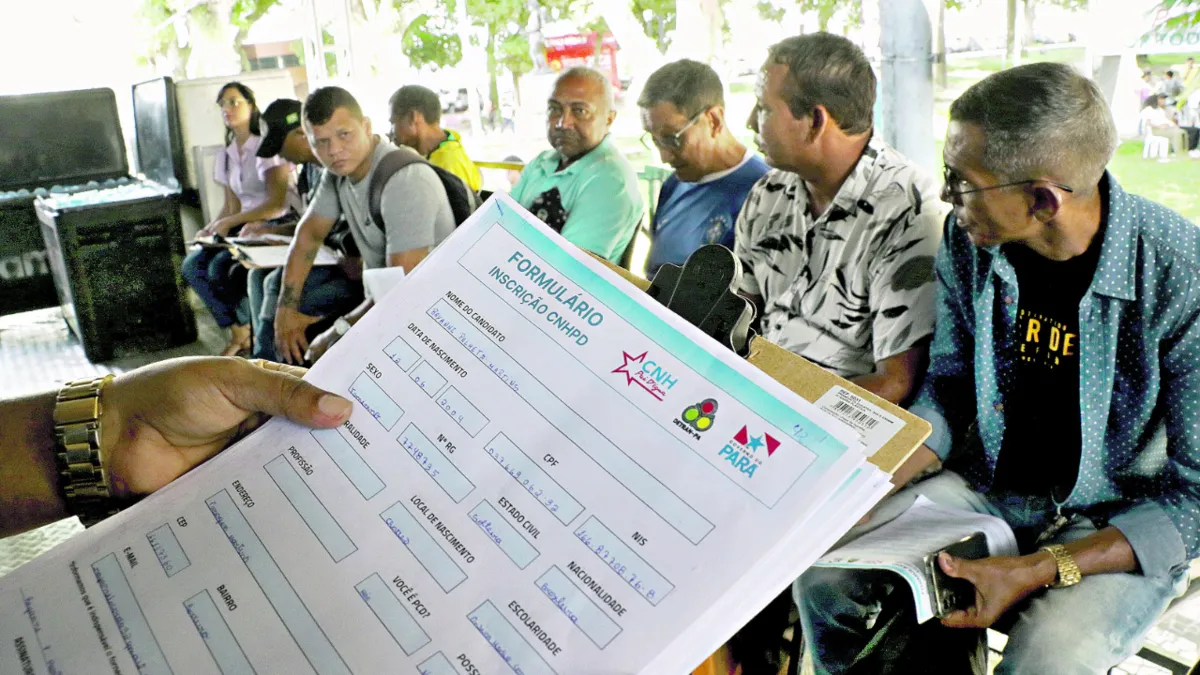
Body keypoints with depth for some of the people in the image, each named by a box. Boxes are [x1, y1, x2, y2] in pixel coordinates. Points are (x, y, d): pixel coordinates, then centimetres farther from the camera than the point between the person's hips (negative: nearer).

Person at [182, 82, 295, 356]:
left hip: (274, 228, -8)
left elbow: (276, 204, -19)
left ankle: (245, 331, 1)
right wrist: (211, 229, -5)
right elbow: (231, 206, 16)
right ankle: (239, 332, 1)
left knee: (220, 267, -24)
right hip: (245, 228, 8)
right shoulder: (227, 156, 14)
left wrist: (227, 223, -16)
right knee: (193, 264, -8)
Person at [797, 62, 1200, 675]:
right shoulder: (969, 239, -9)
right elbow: (948, 387, 4)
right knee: (822, 569, -11)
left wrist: (1040, 571, -27)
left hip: (1124, 526, -4)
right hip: (986, 485, 5)